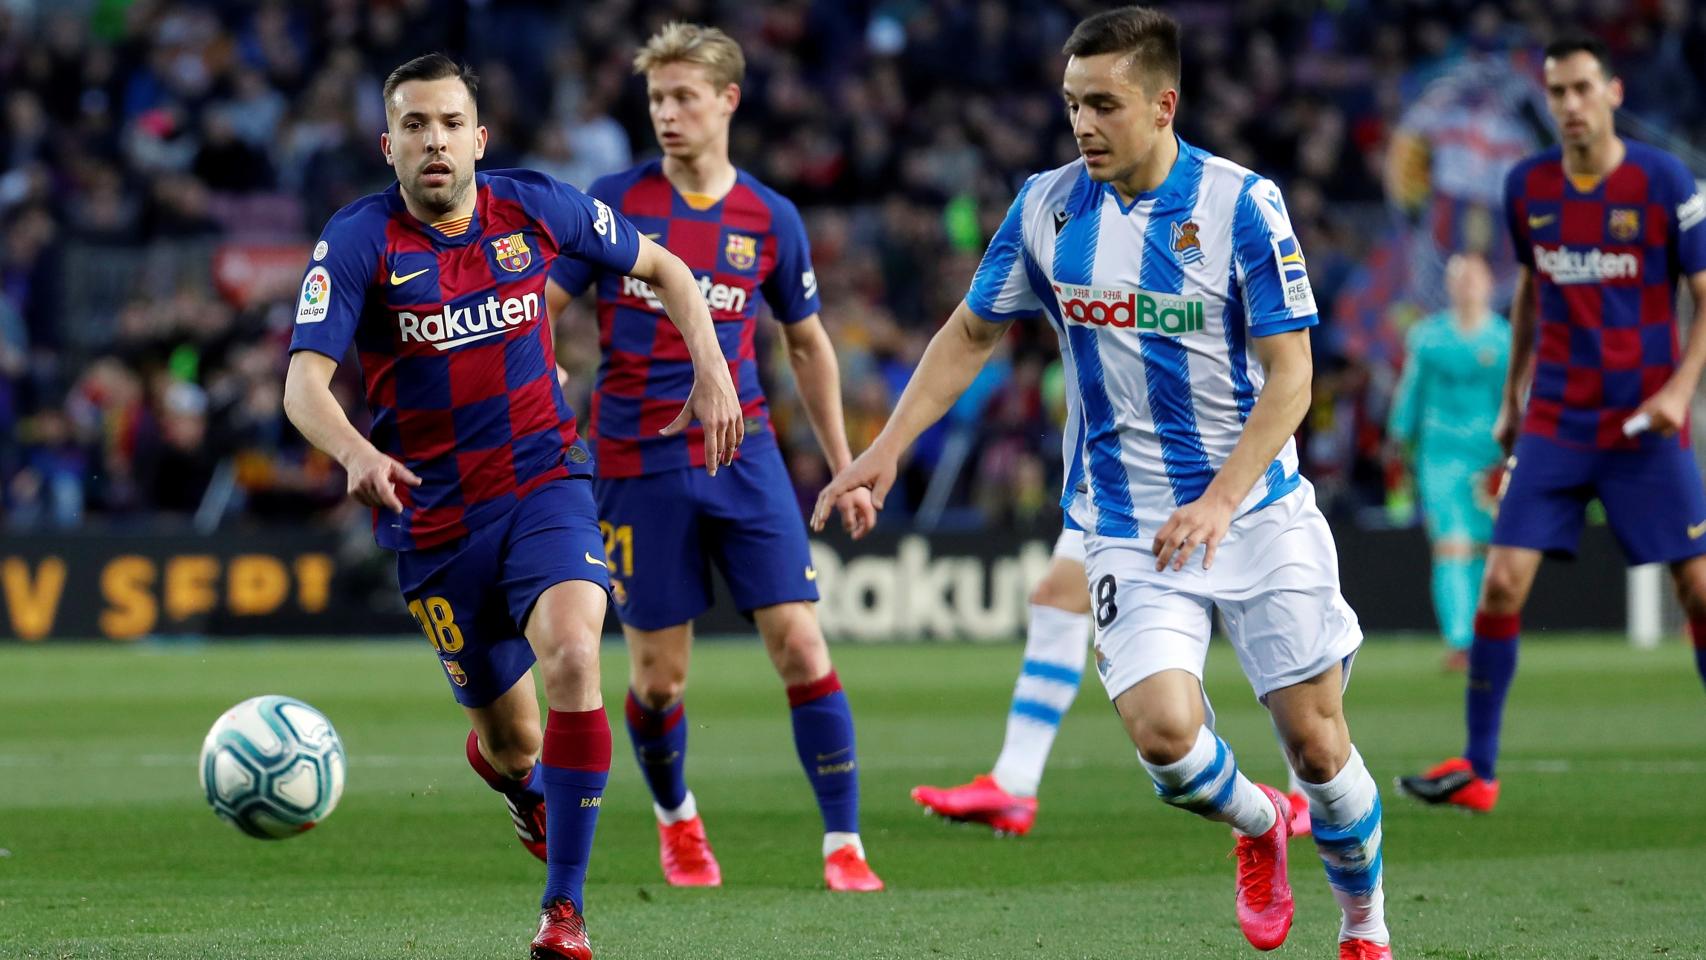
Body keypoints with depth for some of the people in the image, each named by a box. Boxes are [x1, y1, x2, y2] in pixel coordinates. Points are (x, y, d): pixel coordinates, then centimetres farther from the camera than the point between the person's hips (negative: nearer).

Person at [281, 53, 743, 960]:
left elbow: (662, 269, 12)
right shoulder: (358, 240, -12)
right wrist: (357, 453, -41)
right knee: (513, 740, 6)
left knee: (571, 655, -27)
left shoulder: (535, 209, -4)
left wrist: (712, 373, 0)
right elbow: (303, 382, -22)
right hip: (433, 517, -1)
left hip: (544, 484, 1)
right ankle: (501, 761, 48)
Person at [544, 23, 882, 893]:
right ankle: (675, 817, 31)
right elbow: (536, 315, 2)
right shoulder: (613, 202, -1)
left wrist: (845, 468, 16)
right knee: (657, 676, 3)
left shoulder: (771, 220, 4)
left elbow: (807, 345, 16)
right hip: (639, 464, -1)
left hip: (743, 455, 1)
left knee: (799, 645, -9)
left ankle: (843, 844, -3)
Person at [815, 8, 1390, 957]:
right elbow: (973, 333, 13)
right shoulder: (1046, 208, -1)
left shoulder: (1241, 203, -12)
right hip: (1127, 523, 2)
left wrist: (1217, 502, -23)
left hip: (1262, 513, -2)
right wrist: (888, 448, 5)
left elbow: (1290, 378, -12)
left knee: (1317, 742, 0)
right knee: (1164, 732, -19)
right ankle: (1256, 825, 15)